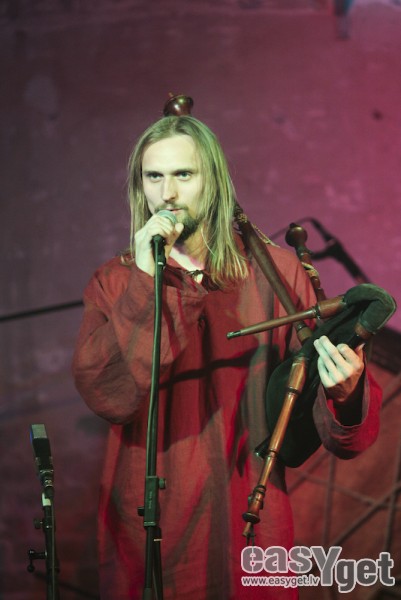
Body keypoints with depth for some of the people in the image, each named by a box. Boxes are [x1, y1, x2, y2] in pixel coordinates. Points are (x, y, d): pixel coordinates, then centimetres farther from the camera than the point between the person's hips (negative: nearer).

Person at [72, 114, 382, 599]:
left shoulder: (275, 272, -2)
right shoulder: (114, 283, 1)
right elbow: (106, 396, -16)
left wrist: (346, 394, -27)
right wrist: (146, 282, -20)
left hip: (249, 524, 0)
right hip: (145, 536, 1)